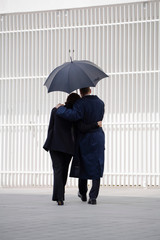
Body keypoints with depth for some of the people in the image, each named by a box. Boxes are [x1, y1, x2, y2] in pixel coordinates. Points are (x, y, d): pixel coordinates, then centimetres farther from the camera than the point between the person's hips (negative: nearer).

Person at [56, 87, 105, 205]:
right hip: (98, 139, 3)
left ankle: (83, 194, 26)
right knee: (96, 167, 3)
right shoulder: (100, 102, 5)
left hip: (84, 139, -3)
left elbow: (74, 115, -30)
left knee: (83, 166, 14)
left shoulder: (80, 103, -14)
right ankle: (93, 196, -5)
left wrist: (61, 108, -17)